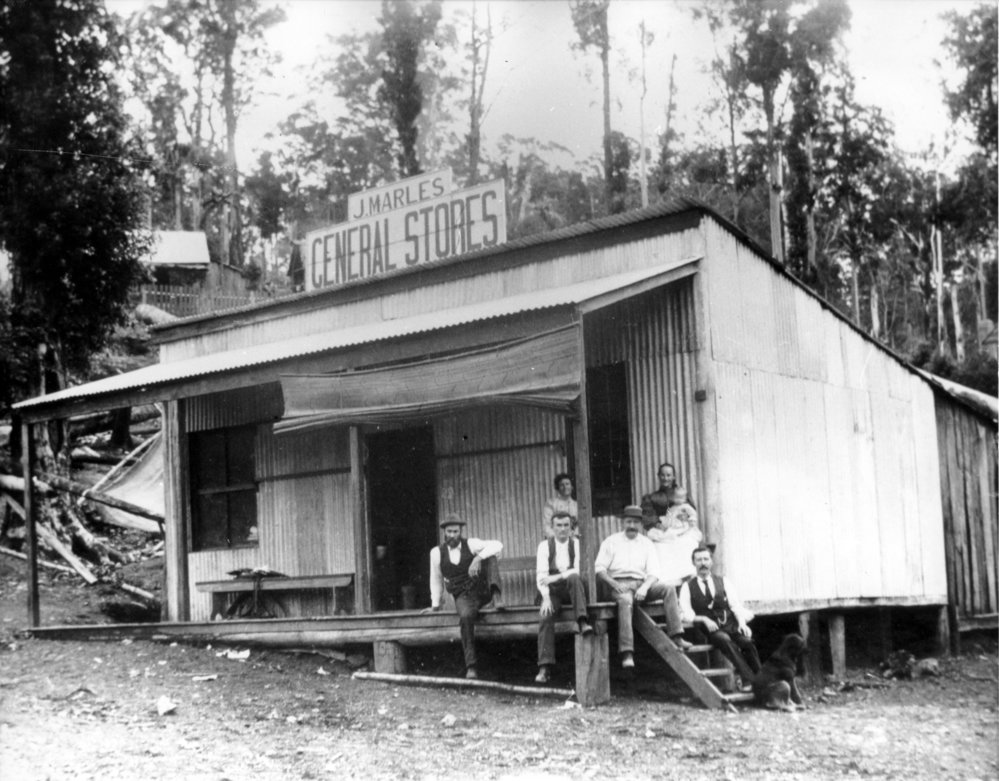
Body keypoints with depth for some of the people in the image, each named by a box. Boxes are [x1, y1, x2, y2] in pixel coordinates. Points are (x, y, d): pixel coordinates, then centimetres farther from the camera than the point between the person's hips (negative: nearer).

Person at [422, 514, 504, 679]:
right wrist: (435, 604, 16)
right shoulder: (437, 552, 4)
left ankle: (496, 595, -33)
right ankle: (471, 667, -36)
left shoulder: (470, 544, -1)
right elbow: (436, 580, 17)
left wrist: (478, 558, -30)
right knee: (466, 616, -37)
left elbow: (497, 545, -17)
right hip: (463, 597, 0)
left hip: (482, 591, 0)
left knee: (488, 555, -22)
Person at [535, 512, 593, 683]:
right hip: (553, 591, 0)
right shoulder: (545, 546, 3)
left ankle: (583, 622, -41)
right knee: (545, 617, -26)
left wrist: (557, 577, -23)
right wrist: (546, 598, -20)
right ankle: (544, 668, -28)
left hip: (572, 589, 0)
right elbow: (541, 574, -5)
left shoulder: (577, 544, 3)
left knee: (575, 578, -34)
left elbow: (580, 570, -11)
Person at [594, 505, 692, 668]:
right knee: (625, 600, -37)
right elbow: (599, 568, 1)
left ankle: (676, 636, -28)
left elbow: (653, 573, 7)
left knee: (668, 590, -21)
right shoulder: (611, 542, 10)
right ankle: (627, 653, -45)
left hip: (641, 583, 4)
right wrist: (613, 584, -17)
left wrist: (644, 587, -15)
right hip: (618, 584, -3)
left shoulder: (647, 544, 16)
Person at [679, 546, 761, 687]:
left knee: (747, 640, -30)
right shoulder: (687, 587, 12)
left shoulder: (724, 582, 17)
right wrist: (703, 619, -17)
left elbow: (736, 605, 6)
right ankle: (748, 680, -41)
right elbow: (686, 614, 1)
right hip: (709, 628, -2)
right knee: (725, 640, -35)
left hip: (731, 625, 2)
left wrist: (742, 622, -13)